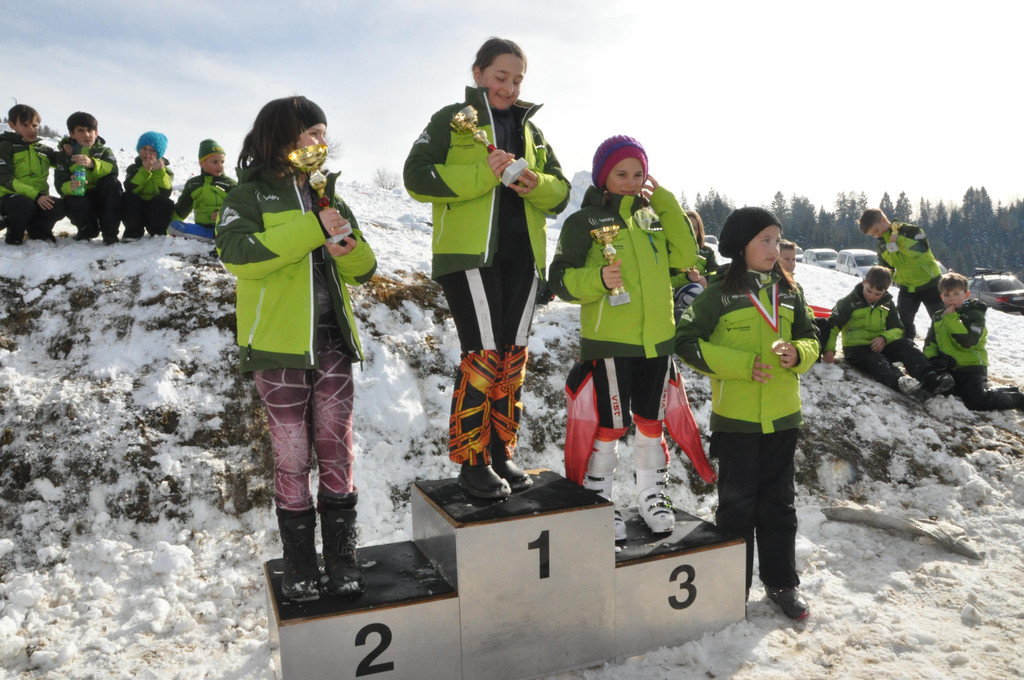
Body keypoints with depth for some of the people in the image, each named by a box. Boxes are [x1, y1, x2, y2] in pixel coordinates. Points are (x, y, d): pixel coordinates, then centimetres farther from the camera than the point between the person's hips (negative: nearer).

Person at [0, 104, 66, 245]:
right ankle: (13, 236, -7)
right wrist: (35, 195, -23)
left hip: (39, 198, 4)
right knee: (24, 205, -38)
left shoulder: (43, 149, 16)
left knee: (59, 207, -26)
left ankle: (37, 230, 4)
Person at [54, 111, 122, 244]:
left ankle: (110, 233, -23)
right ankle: (88, 231, 3)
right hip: (78, 196, -1)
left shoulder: (104, 150, 4)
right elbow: (60, 184, -9)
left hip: (102, 198, 1)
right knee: (79, 205, -36)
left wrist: (92, 163, -39)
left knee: (112, 182, -29)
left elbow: (113, 169, -20)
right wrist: (71, 187, -33)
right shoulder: (63, 154, 3)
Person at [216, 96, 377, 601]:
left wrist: (346, 245, -8)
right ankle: (299, 563, 18)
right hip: (279, 348, -4)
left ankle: (341, 558, 17)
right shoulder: (251, 195, 1)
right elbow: (236, 253, -19)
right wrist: (312, 230, -22)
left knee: (336, 451, 5)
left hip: (332, 342, 4)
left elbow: (364, 269, 15)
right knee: (292, 457, 4)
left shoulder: (326, 196, 16)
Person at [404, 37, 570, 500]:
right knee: (484, 354, -12)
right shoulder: (452, 120, 5)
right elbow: (416, 176, -9)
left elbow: (561, 192, 17)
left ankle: (501, 454, 17)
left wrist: (536, 185, -6)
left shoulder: (531, 130, 21)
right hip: (469, 253, -6)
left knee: (513, 356, 6)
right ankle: (472, 462, 1)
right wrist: (482, 173, -19)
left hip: (522, 255, 6)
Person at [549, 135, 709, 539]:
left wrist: (666, 203, -3)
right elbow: (560, 278, -8)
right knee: (610, 425, 1)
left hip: (657, 339, 5)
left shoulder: (653, 216, 12)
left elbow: (684, 257, 0)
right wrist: (598, 279, -27)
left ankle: (652, 495, 31)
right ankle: (599, 502, 19)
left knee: (651, 420, 15)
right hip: (608, 341, -5)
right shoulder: (583, 221, -3)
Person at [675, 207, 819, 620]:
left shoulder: (789, 292, 8)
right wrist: (741, 364, -18)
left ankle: (781, 582, 29)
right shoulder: (719, 294, -7)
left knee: (779, 502, 14)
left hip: (782, 416, 4)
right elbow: (687, 342, -10)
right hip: (735, 416, -4)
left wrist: (797, 354, -10)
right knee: (737, 503, 6)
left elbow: (810, 338, 14)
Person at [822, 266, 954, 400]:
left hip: (879, 346, 5)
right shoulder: (850, 302, -4)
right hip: (856, 348, -5)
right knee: (876, 361, -37)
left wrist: (885, 337, -11)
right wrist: (829, 350, -28)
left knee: (906, 345, -22)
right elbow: (832, 325, -13)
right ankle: (900, 383, -67)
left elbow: (898, 329, 14)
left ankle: (930, 379, -40)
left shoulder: (887, 304, 11)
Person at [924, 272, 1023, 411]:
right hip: (947, 368, 7)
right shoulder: (938, 317, 13)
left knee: (977, 402, -22)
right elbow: (930, 341, 10)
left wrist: (951, 319, -24)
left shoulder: (974, 315, -8)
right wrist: (932, 358, -10)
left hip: (971, 367, -7)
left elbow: (969, 341, -23)